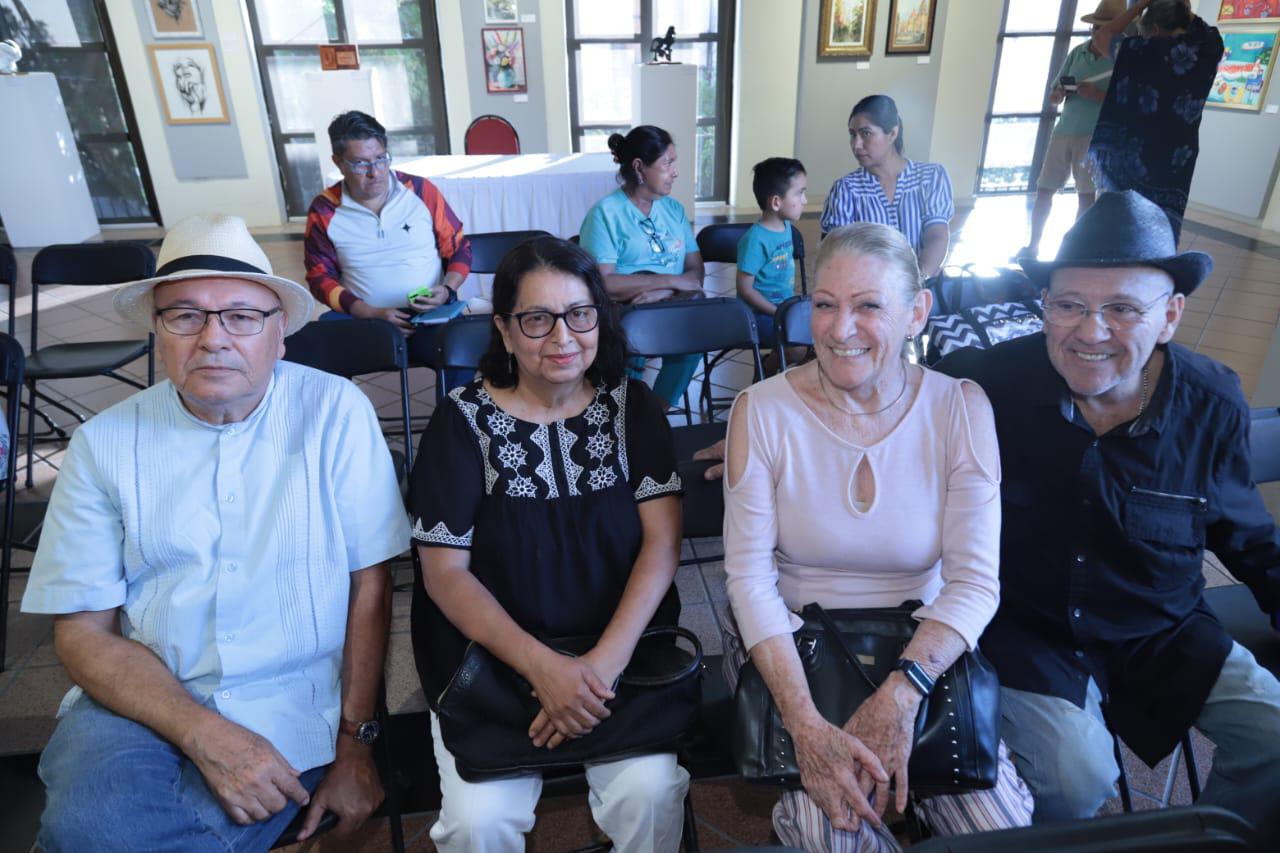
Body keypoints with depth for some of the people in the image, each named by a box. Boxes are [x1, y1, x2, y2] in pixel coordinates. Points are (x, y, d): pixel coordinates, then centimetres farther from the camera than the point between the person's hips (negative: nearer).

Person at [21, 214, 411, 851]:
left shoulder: (335, 412, -7)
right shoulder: (104, 443, -1)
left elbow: (369, 582, -5)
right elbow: (83, 633, -1)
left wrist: (354, 741, -5)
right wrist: (204, 734, -16)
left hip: (292, 698, -2)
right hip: (140, 696, 2)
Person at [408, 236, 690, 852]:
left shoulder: (633, 408, 0)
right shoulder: (465, 420, -4)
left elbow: (662, 541, -6)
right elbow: (445, 572, -7)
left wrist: (605, 662, -19)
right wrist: (542, 667, -19)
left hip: (622, 643, 1)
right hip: (491, 652, 0)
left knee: (649, 792, -21)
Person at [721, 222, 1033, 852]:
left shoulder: (961, 409, -7)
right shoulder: (763, 411, -10)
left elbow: (975, 581, -8)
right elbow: (749, 575, -12)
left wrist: (901, 694, -23)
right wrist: (806, 725, -22)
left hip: (922, 652, 2)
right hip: (792, 644, -1)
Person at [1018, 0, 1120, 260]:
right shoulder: (1077, 52, 11)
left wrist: (1098, 95, -20)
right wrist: (1060, 93, -9)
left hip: (1096, 136, -4)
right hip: (1064, 130, 4)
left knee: (1086, 195, -4)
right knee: (1044, 190, 4)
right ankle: (1033, 246, 15)